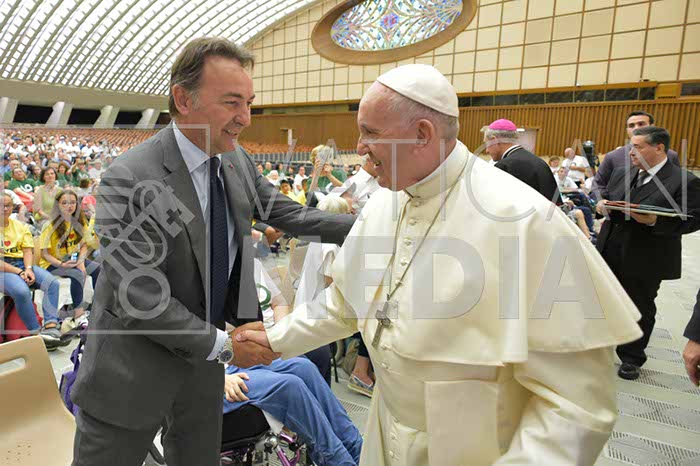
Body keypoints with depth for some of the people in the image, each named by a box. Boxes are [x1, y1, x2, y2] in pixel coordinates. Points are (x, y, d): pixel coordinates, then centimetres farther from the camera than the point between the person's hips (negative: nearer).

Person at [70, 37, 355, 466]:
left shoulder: (237, 160, -5)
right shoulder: (129, 180, -25)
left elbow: (289, 214, 2)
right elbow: (139, 298, -25)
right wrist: (224, 345, -20)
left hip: (202, 348, 6)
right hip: (135, 367, -5)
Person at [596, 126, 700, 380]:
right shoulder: (621, 173, 6)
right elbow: (605, 194, 18)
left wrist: (655, 221, -28)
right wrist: (601, 203, -5)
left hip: (645, 261, -5)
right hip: (610, 253, 5)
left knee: (639, 309, 11)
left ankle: (631, 357, 29)